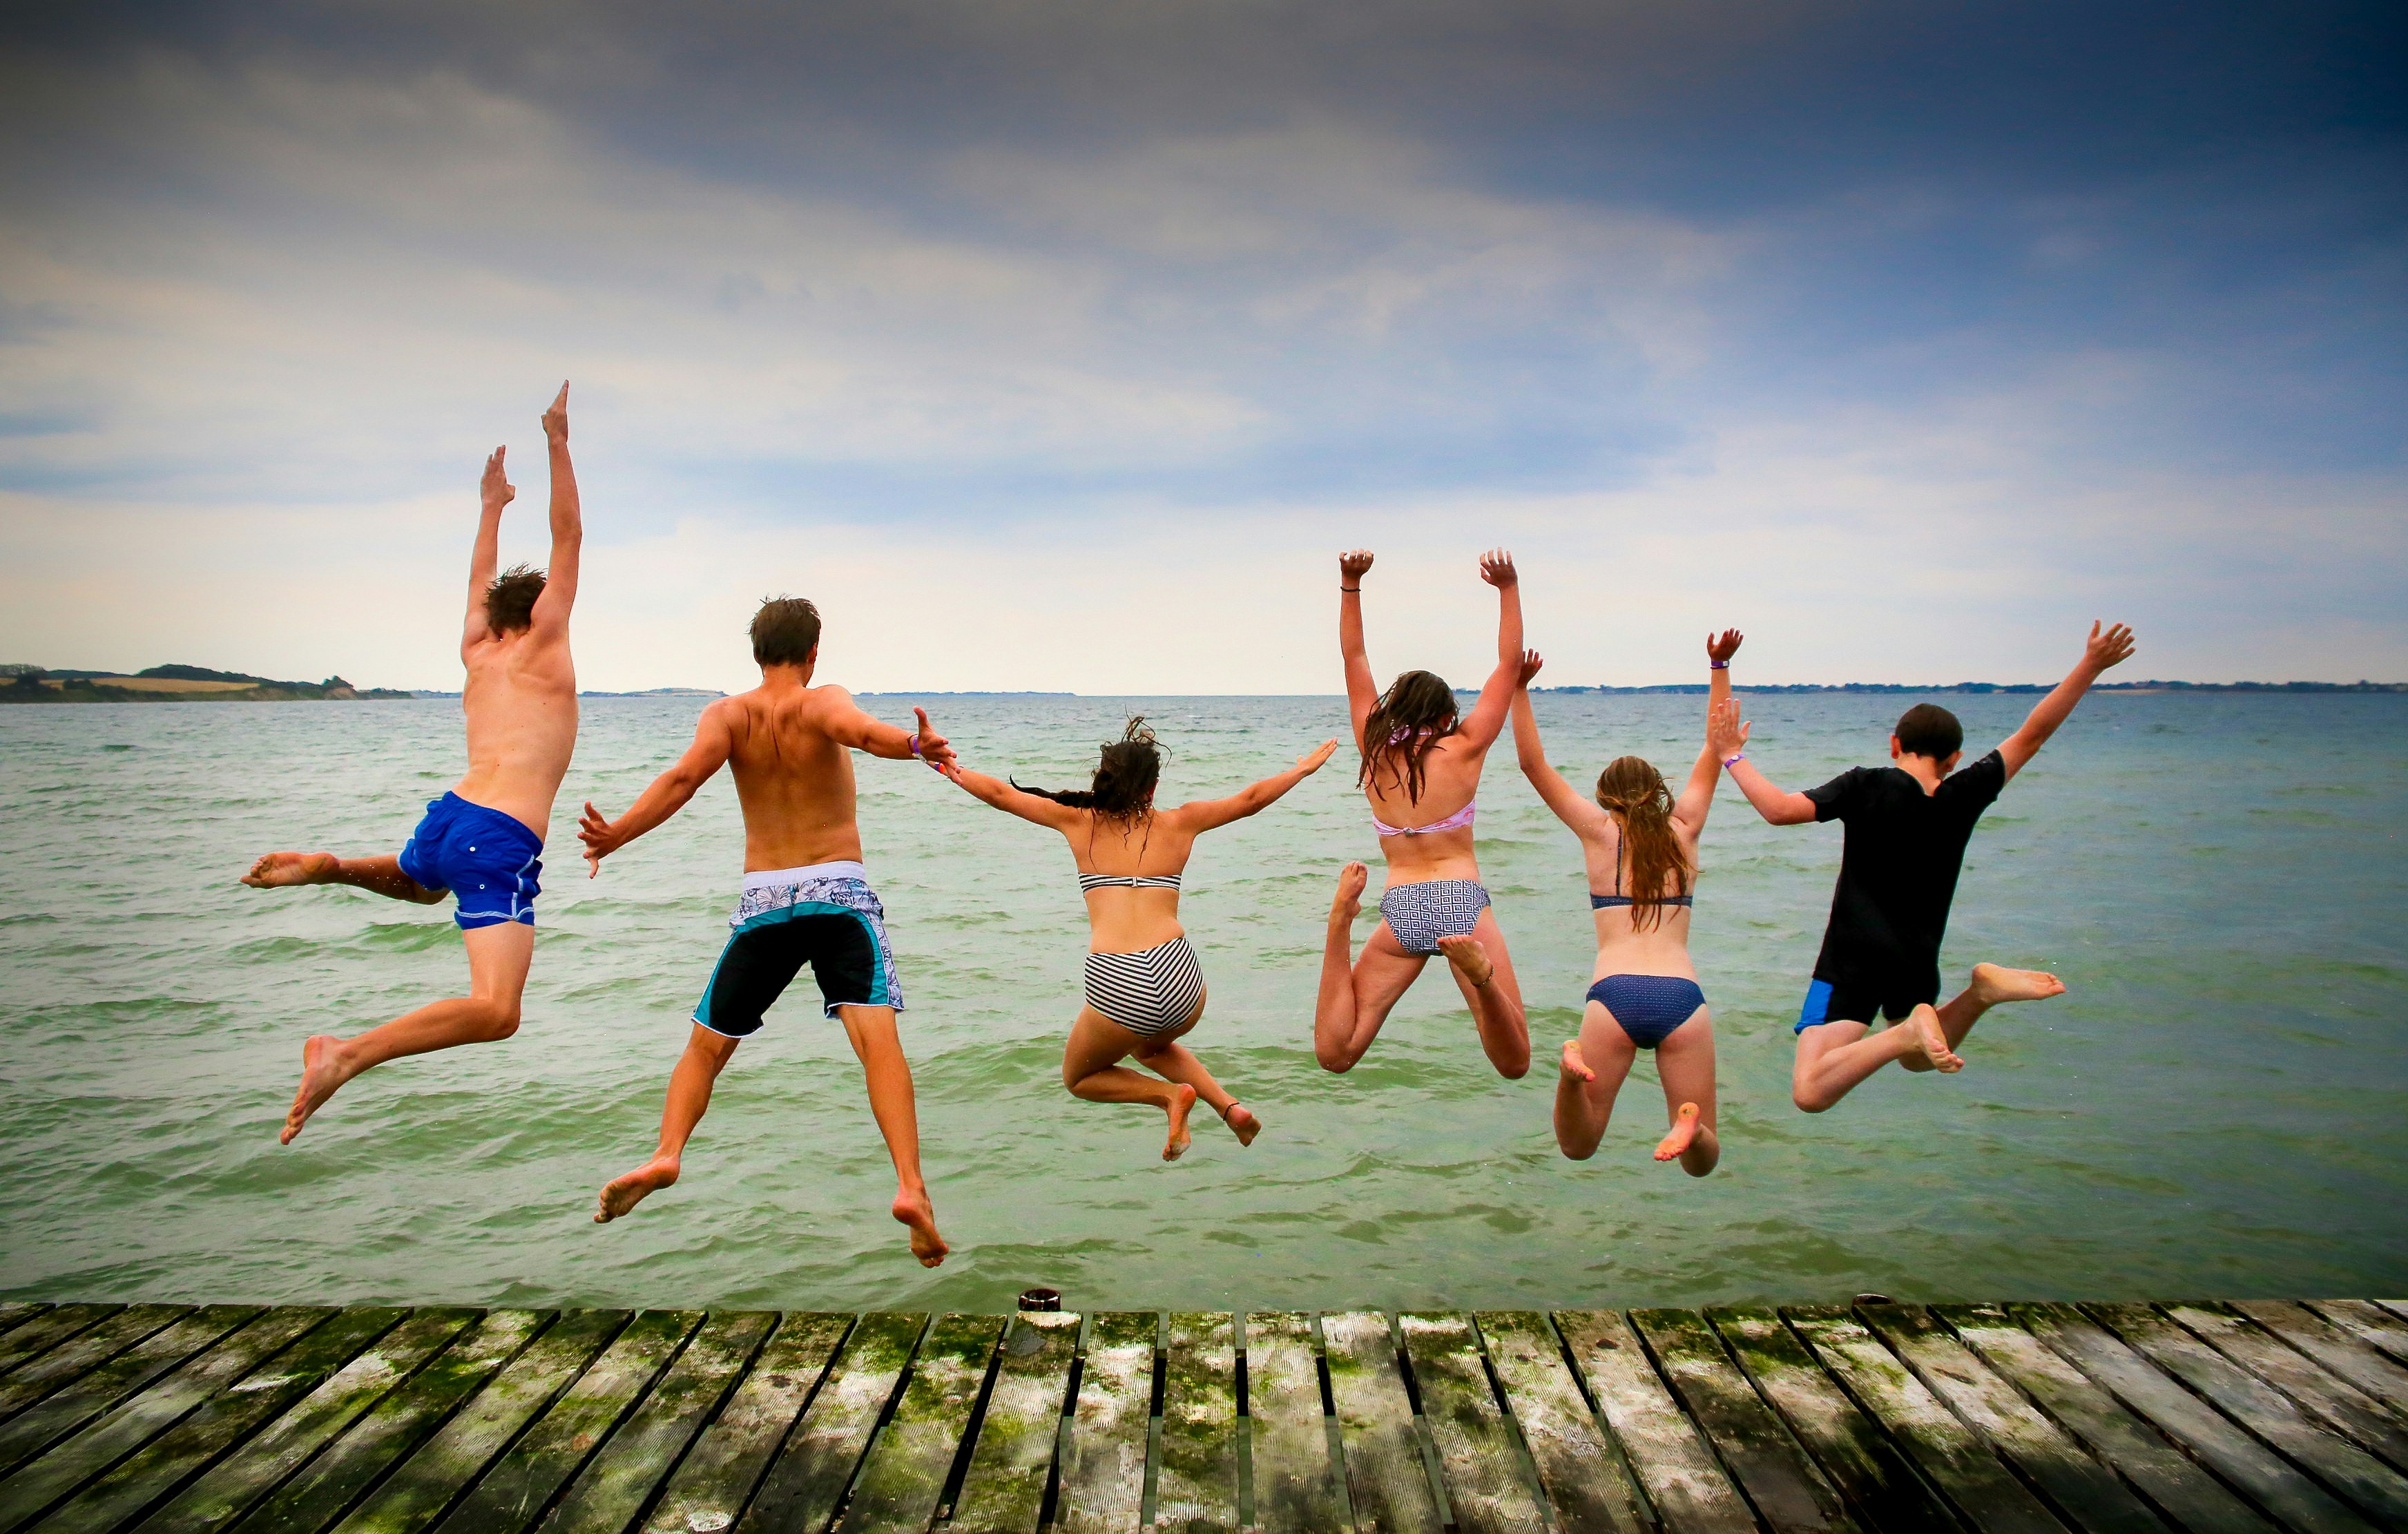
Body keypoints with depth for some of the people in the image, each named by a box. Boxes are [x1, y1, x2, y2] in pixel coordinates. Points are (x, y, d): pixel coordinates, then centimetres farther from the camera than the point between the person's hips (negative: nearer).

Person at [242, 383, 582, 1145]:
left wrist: (492, 503, 48)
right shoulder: (541, 647, 4)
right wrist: (558, 445, 6)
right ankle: (348, 1053, -32)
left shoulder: (476, 654, 20)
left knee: (417, 884, 45)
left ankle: (327, 867, 17)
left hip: (447, 816, 8)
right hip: (502, 841, -8)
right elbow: (567, 539, 4)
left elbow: (481, 581, 38)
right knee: (495, 1011, -18)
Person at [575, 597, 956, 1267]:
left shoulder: (728, 714, 5)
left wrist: (616, 834, -17)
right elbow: (857, 729, -26)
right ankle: (911, 1188, -28)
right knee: (878, 1037, -14)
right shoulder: (822, 701, -1)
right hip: (841, 890, -2)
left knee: (707, 1043, 18)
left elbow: (685, 776, -14)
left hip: (763, 898, 2)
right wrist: (913, 746, -44)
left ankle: (666, 1155, -1)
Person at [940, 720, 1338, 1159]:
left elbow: (1000, 794, 18)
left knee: (1078, 1078, 27)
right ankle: (1229, 1106, 16)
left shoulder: (1079, 822, 11)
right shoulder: (1178, 824, 13)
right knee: (1153, 1046, 38)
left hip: (1114, 987, -3)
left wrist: (951, 769, 34)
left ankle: (1169, 1094, 2)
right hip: (1178, 975, 3)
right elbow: (1251, 799, 23)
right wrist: (1303, 769, 39)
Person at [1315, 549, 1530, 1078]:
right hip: (1462, 899, -2)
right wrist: (1508, 588, 10)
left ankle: (1342, 920, -20)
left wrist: (1350, 584, 13)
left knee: (1336, 1055, 2)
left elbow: (1354, 658, 17)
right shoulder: (1465, 748, 5)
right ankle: (1479, 971, -33)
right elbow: (1510, 663, 11)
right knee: (1514, 1064, -3)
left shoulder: (1375, 749, 10)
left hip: (1400, 910, 2)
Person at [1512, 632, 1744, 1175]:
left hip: (1614, 994, -1)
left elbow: (1533, 764, 15)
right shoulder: (1684, 831, 15)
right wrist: (1720, 667, 33)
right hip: (1682, 995, 1)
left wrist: (1519, 687, 16)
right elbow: (1716, 750, 28)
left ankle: (1575, 1070, -22)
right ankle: (1690, 1126, -27)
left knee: (1578, 1147, 10)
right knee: (1701, 1162, 9)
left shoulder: (1600, 833, 11)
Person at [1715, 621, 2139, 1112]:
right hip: (1917, 963, 5)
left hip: (1854, 958, -5)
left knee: (1810, 1093, -14)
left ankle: (1906, 1033, -32)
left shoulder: (1866, 785, -8)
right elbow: (2033, 734, 10)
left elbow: (1781, 810, -17)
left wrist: (1733, 757, -6)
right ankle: (1982, 991, 6)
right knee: (1919, 1058, 34)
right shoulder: (1965, 794, 3)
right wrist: (2091, 665, 14)